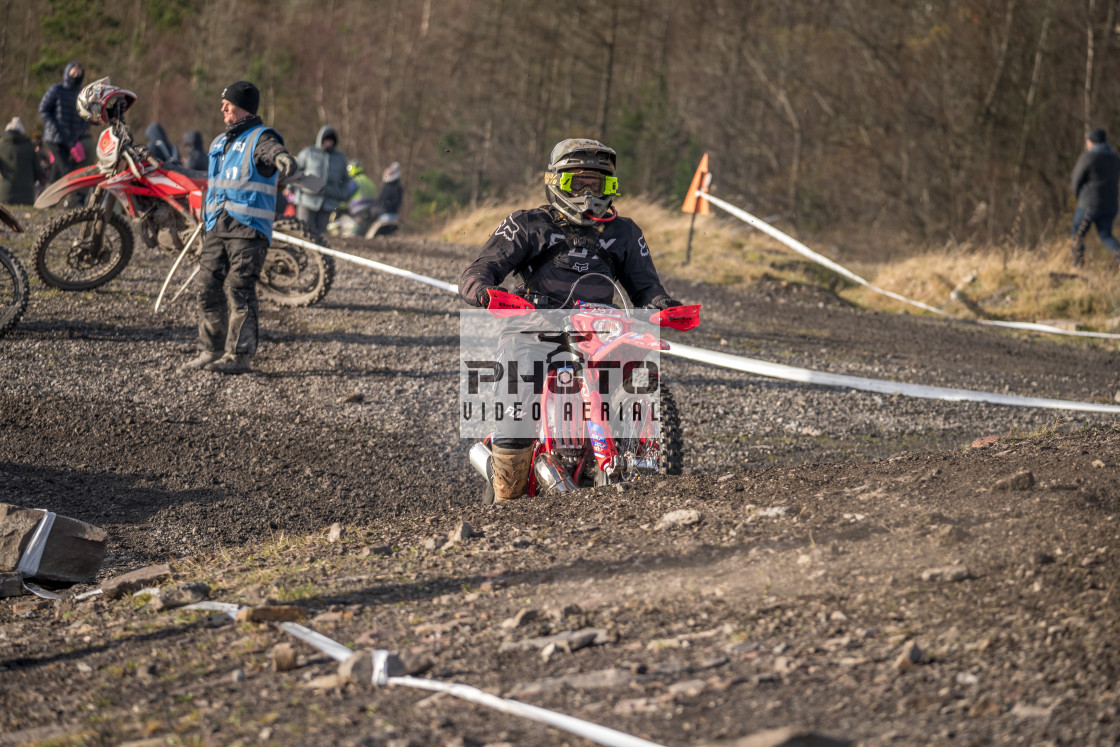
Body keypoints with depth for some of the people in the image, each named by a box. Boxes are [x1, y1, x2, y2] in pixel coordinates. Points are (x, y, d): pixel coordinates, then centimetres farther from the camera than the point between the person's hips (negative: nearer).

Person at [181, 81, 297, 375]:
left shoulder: (260, 138, -6)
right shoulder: (220, 142, 21)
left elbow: (272, 150, -31)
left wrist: (283, 158, -55)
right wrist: (208, 221, 32)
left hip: (248, 229, -8)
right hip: (216, 228, 8)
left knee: (239, 290, -10)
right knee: (210, 289, 5)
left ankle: (239, 355, -8)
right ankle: (211, 350, 13)